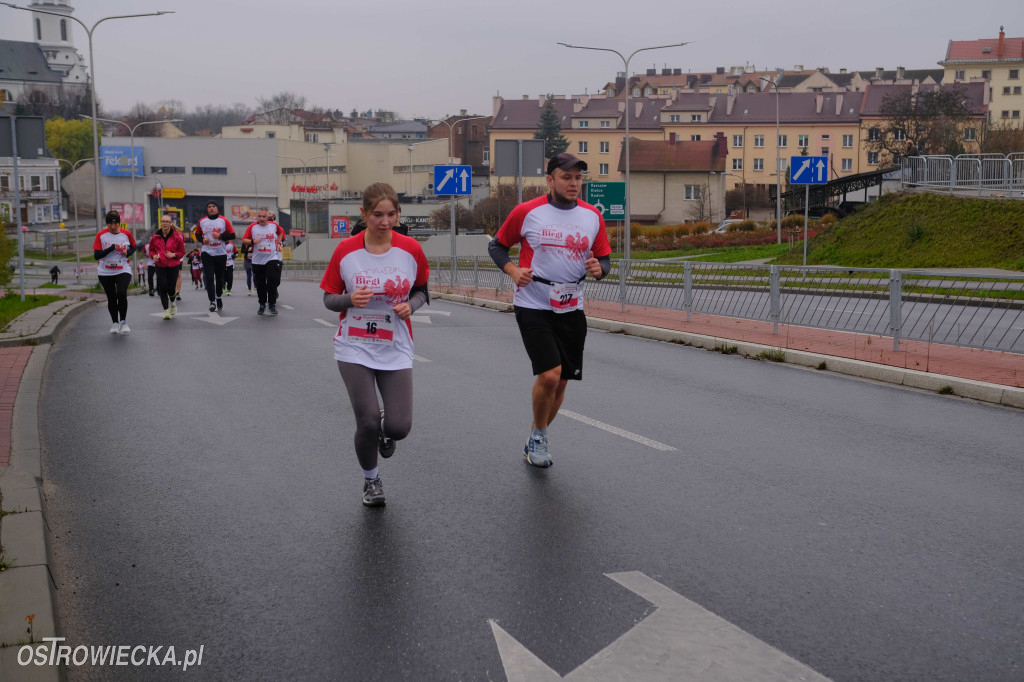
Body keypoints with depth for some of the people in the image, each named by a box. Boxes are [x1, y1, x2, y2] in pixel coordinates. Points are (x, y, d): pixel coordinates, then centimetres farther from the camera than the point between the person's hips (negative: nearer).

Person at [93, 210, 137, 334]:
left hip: (123, 271, -1)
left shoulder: (126, 234, -2)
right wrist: (111, 248, -22)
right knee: (111, 298, 9)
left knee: (122, 294, -21)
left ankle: (123, 321, -4)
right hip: (105, 273, 1)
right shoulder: (101, 235, -5)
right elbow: (96, 255, -11)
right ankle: (115, 323, 26)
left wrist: (128, 252, -7)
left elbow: (133, 247, 16)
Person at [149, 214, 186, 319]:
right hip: (160, 266, 1)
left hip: (173, 266, -1)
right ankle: (166, 310, 5)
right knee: (163, 287, -7)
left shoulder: (177, 237, -4)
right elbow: (151, 250, 14)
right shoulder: (155, 237, 1)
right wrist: (154, 256, -7)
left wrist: (174, 255, -16)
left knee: (171, 287, -1)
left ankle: (173, 303, 34)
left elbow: (182, 252, 3)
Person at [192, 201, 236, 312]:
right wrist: (202, 240, -5)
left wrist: (220, 236, -16)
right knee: (209, 277, -12)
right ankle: (212, 301, -15)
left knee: (219, 277, 10)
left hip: (221, 253, 0)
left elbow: (232, 235, -2)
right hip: (207, 253, 0)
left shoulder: (224, 221, -1)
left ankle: (218, 298, 32)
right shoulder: (202, 221, 6)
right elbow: (197, 234, 17)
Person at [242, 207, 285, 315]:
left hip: (272, 258, -1)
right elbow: (244, 240, 2)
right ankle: (262, 304, 22)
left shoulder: (274, 225, 2)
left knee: (272, 281, -13)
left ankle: (272, 304, -1)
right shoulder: (252, 227, -2)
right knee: (260, 285, 6)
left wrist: (278, 243, 14)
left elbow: (281, 231, 24)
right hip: (257, 261, 1)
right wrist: (252, 241, -17)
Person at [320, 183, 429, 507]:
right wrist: (350, 299, -20)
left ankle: (385, 431, 33)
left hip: (395, 350, 1)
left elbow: (421, 290, 10)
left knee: (399, 427, -9)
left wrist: (411, 305, -12)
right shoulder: (345, 251, -7)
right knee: (368, 422, -8)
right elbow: (329, 298, 2)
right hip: (354, 349, -1)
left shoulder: (411, 249, -6)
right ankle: (370, 478, 24)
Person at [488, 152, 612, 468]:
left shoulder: (593, 216, 4)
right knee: (549, 375, -18)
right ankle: (539, 436, 10)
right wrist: (513, 270, -11)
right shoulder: (526, 212, -5)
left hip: (571, 310, 4)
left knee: (561, 382, 9)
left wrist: (599, 268, -11)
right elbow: (496, 245, 6)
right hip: (533, 307, -4)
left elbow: (605, 258, 12)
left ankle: (535, 440, 31)